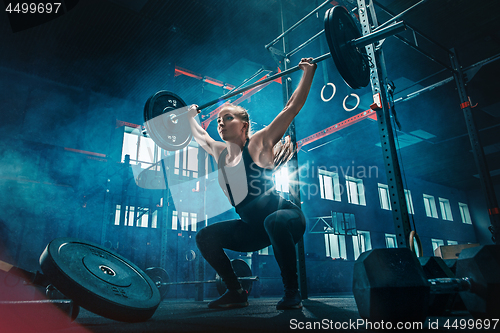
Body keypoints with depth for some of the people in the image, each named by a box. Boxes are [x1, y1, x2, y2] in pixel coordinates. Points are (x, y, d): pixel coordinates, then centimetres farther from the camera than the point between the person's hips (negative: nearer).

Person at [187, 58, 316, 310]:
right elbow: (200, 137, 27)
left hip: (286, 217, -6)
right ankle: (236, 293, 7)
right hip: (254, 229, 6)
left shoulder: (258, 144, -11)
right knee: (205, 237, -3)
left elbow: (292, 107, -11)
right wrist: (191, 117, 37)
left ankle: (292, 293, -21)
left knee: (275, 222, -40)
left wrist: (308, 71, -8)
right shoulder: (219, 153, 5)